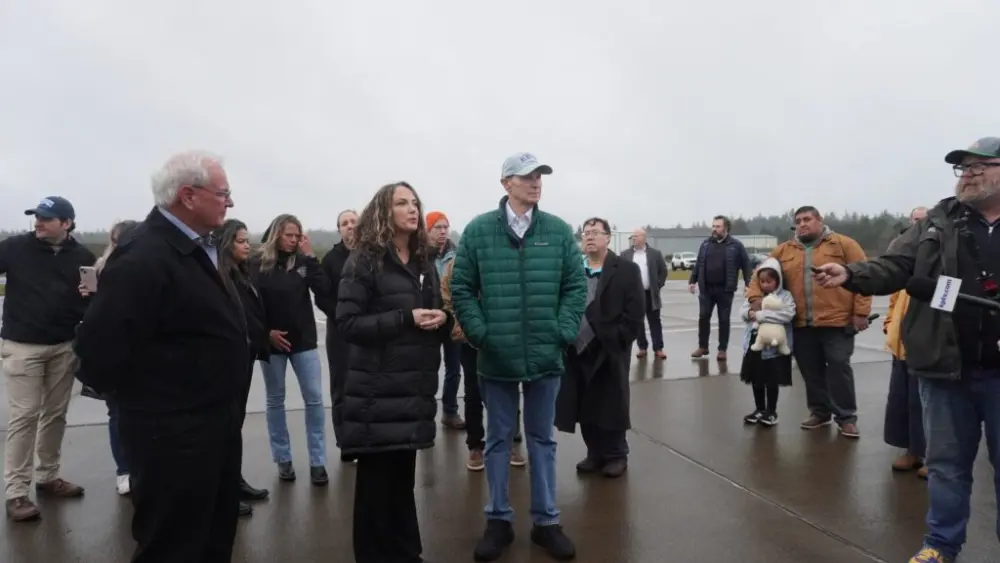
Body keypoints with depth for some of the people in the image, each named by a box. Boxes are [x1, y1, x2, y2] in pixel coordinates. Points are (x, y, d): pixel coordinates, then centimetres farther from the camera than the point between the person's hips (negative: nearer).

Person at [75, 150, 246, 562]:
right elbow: (101, 346, -27)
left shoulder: (200, 247, 6)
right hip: (173, 433, -9)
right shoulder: (144, 258, -24)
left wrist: (222, 400, 12)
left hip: (215, 420, 9)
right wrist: (143, 396, -10)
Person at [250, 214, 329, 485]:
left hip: (304, 340, 2)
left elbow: (323, 289, -11)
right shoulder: (258, 263, -4)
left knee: (314, 399, 0)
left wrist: (310, 256, -13)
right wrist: (265, 332, -12)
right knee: (275, 400, 9)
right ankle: (283, 460, 23)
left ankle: (317, 462, 9)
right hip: (273, 341, -1)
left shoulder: (302, 260, 2)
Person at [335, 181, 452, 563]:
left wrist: (441, 319, -3)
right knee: (376, 478, 4)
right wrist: (406, 318, -20)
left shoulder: (424, 262, 15)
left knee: (404, 476, 15)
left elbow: (437, 313, 21)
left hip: (415, 388, 6)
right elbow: (346, 323, -12)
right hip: (378, 391, -5)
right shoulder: (364, 261, -4)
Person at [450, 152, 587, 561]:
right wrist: (479, 333, -8)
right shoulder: (478, 231, -3)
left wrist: (564, 332, -5)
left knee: (542, 438, 14)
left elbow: (576, 285, 3)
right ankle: (498, 520, 28)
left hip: (545, 354, 1)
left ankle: (546, 521, 28)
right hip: (497, 356, -1)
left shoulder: (559, 231, 1)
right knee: (498, 439, 12)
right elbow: (461, 288, -2)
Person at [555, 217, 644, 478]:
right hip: (577, 351, 3)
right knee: (585, 408, 10)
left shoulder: (626, 270, -2)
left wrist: (617, 341, -12)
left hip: (609, 351, -3)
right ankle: (595, 454, 26)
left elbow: (635, 314, -6)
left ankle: (616, 455, 23)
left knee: (611, 407, 7)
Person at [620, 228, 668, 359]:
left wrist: (658, 286, -1)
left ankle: (658, 348, 8)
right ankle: (642, 347, 16)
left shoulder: (655, 254, 2)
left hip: (650, 294, -1)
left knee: (655, 322, 3)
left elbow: (663, 271, 6)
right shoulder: (625, 255, 4)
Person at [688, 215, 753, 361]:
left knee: (724, 320, 5)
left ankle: (722, 349, 15)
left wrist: (749, 285, -9)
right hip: (706, 289, 3)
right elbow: (698, 264, 12)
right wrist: (692, 281, 8)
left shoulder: (736, 245, -4)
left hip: (725, 290, -3)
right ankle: (703, 347, 18)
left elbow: (746, 266, -2)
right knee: (703, 318, 5)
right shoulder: (706, 243, 7)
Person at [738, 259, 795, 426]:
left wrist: (761, 315, -22)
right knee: (756, 380, 14)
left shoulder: (785, 296, -6)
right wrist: (750, 312, -17)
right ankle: (759, 409, 28)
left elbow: (787, 314, -22)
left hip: (774, 345, -5)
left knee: (772, 381, 5)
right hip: (755, 343, 5)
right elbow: (743, 311, 7)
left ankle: (771, 411, 19)